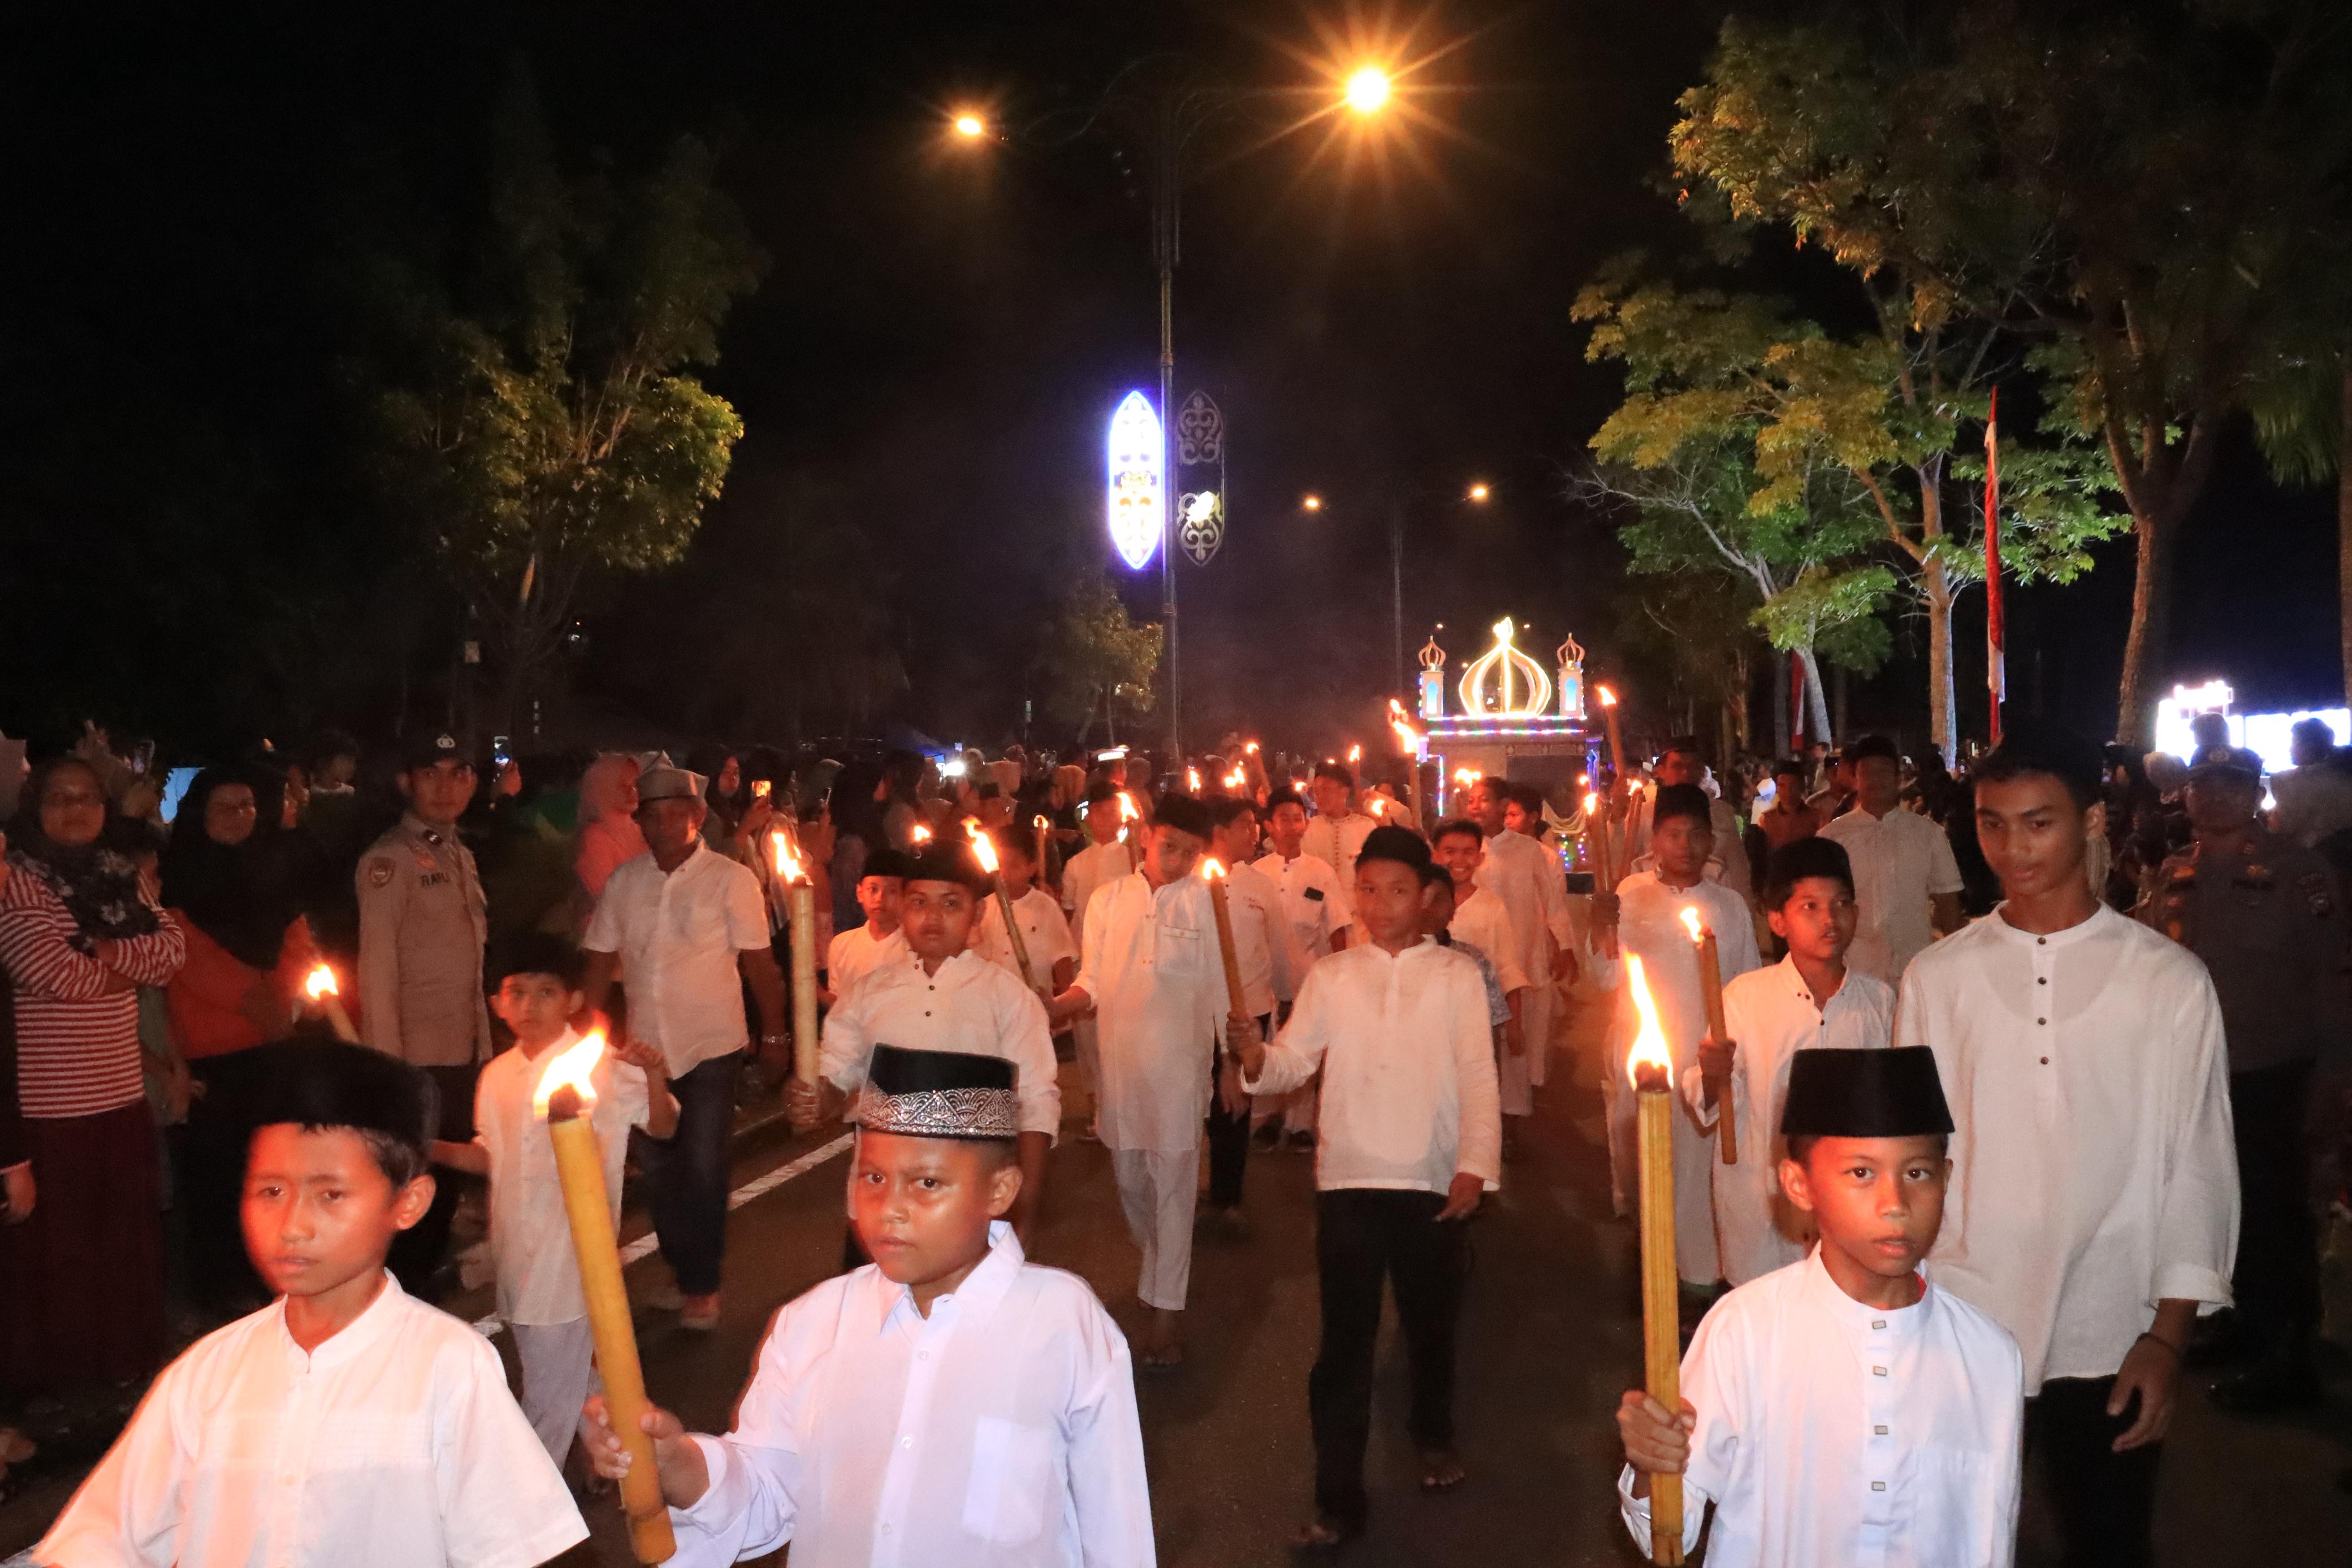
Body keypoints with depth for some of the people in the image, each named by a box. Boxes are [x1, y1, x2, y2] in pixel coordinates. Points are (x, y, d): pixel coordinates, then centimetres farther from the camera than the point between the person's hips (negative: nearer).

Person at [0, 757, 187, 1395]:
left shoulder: (126, 876, 11)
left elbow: (172, 949, 1)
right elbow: (53, 972, -20)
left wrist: (109, 951, -15)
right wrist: (130, 966, -4)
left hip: (121, 1090, 5)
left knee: (128, 1235, 13)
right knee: (52, 1244, 6)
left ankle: (127, 1358, 27)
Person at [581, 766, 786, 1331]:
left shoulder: (732, 879, -10)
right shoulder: (623, 883, 2)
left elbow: (759, 962, -7)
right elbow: (602, 961, 6)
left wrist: (773, 1033, -6)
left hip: (711, 1046, -4)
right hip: (645, 1046, 4)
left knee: (703, 1169, 1)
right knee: (659, 1168, 14)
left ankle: (702, 1286, 18)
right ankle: (682, 1273, 31)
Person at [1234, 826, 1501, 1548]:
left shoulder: (1458, 976, 1)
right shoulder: (1330, 976, 6)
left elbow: (1479, 1080, -3)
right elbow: (1292, 1062, 1)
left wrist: (1475, 1167, -13)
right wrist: (1255, 1054, -21)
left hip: (1434, 1184, 0)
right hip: (1348, 1181, 0)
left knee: (1431, 1325, 17)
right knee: (1345, 1340, 2)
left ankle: (1433, 1435, 43)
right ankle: (1338, 1497, 9)